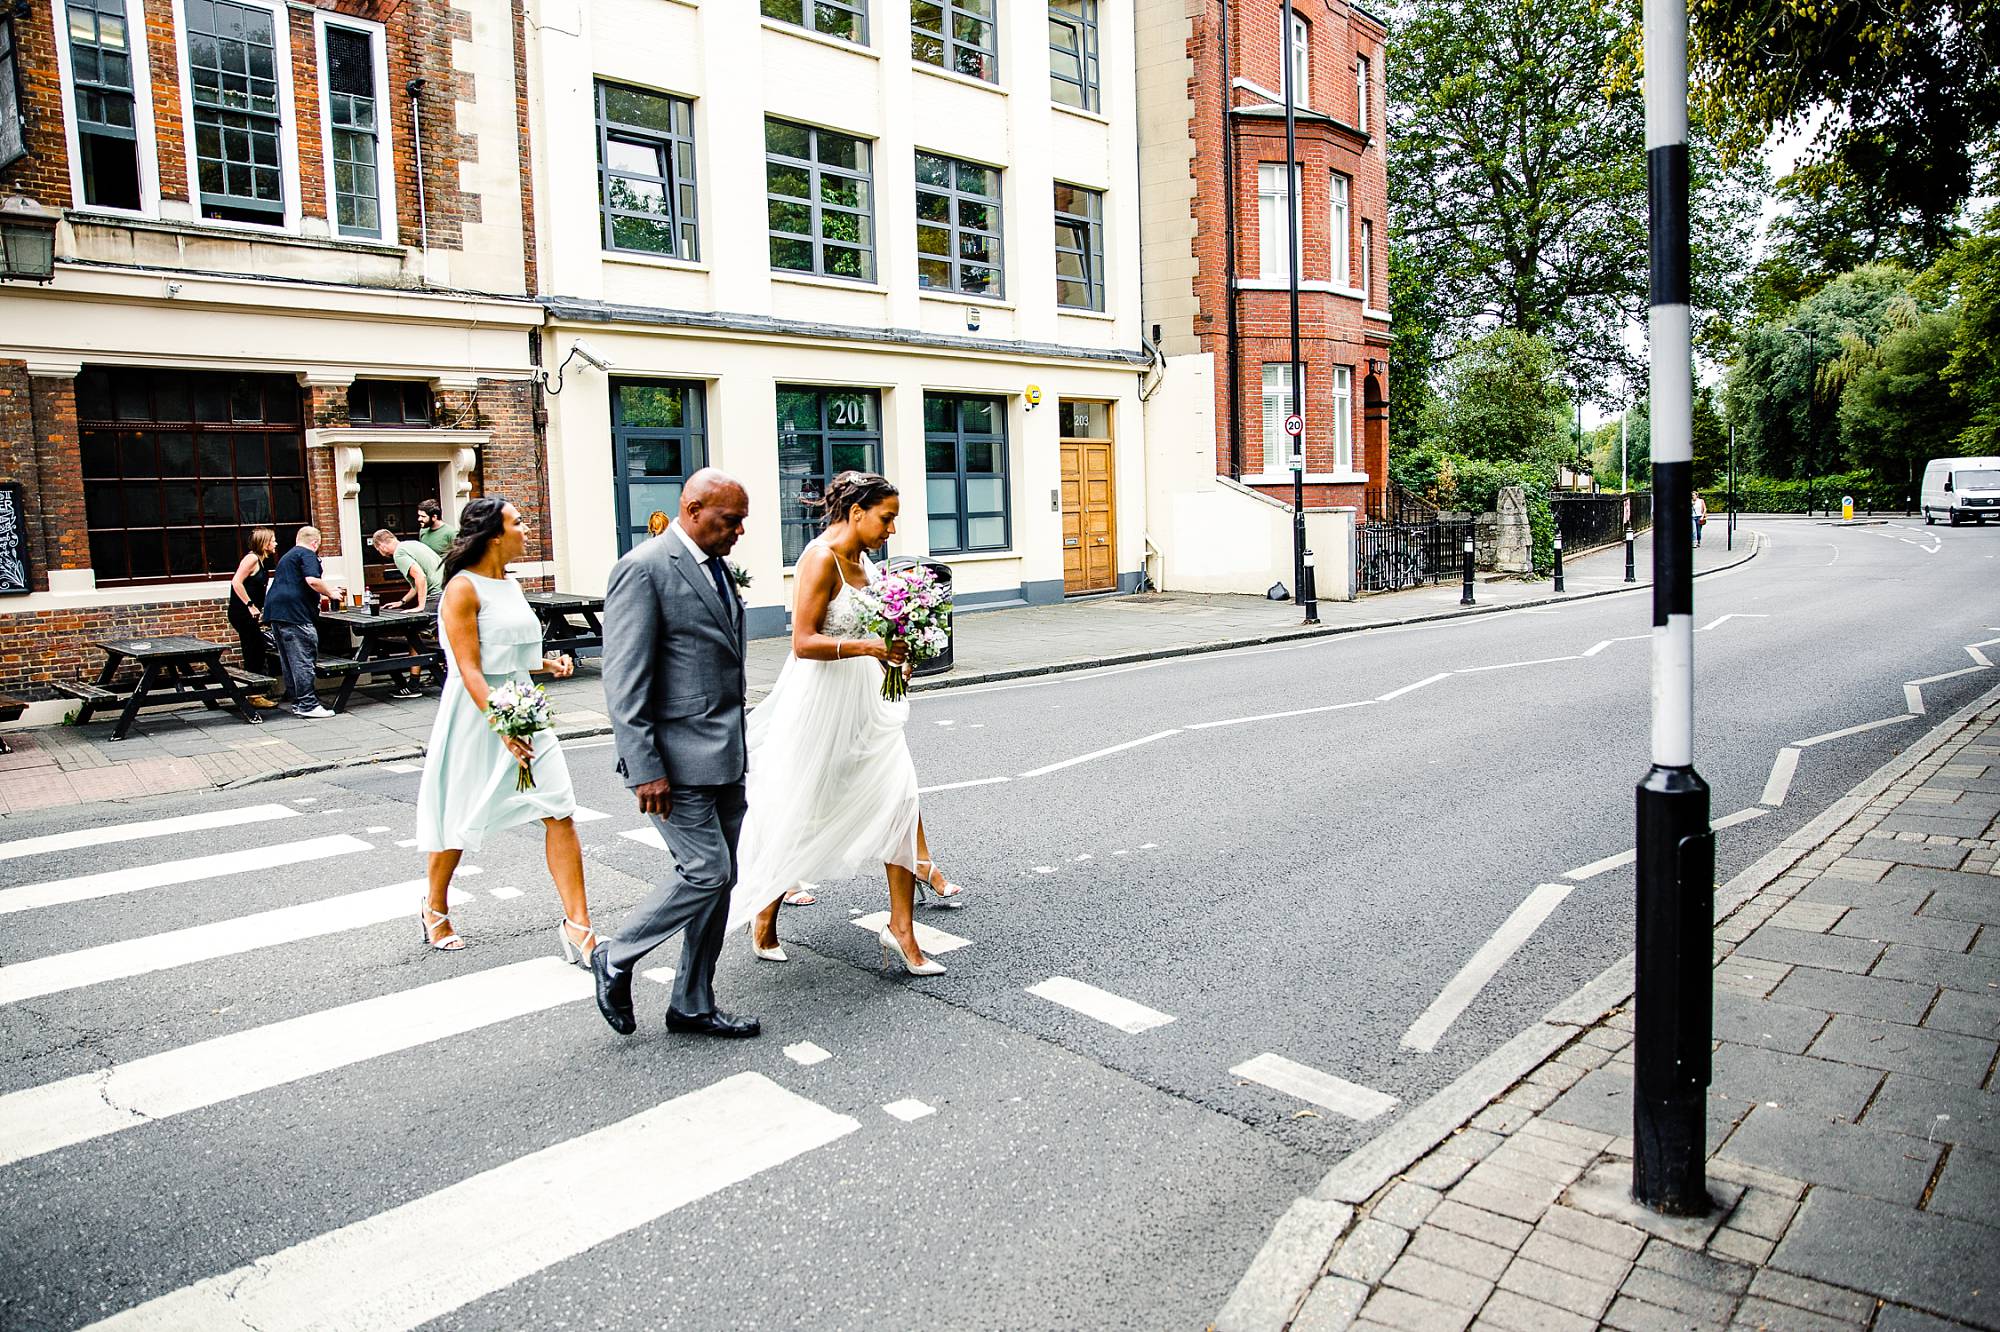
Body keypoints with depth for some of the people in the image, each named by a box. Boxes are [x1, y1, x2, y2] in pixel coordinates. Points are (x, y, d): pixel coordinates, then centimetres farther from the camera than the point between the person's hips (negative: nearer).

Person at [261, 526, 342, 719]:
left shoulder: (287, 556, 26)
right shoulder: (307, 554, -3)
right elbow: (313, 580, -20)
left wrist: (326, 589, 40)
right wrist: (330, 593, -4)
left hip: (276, 612, 10)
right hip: (294, 613, -10)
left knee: (289, 660, 13)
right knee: (303, 660, -8)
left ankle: (297, 701, 18)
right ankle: (308, 704, -9)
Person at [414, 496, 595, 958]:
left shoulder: (511, 585, 11)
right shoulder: (463, 589, -13)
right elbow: (470, 670, -19)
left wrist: (547, 663, 6)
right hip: (476, 714, -7)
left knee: (560, 812, -4)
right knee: (459, 820, 10)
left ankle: (576, 925, -1)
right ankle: (436, 909, 35)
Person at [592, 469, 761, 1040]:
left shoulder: (715, 566, 14)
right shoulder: (643, 569, -13)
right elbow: (624, 681, -18)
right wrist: (645, 768, -21)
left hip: (723, 756, 9)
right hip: (675, 758, -9)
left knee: (718, 877, 11)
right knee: (706, 871, -8)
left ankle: (693, 1006, 23)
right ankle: (615, 959, 15)